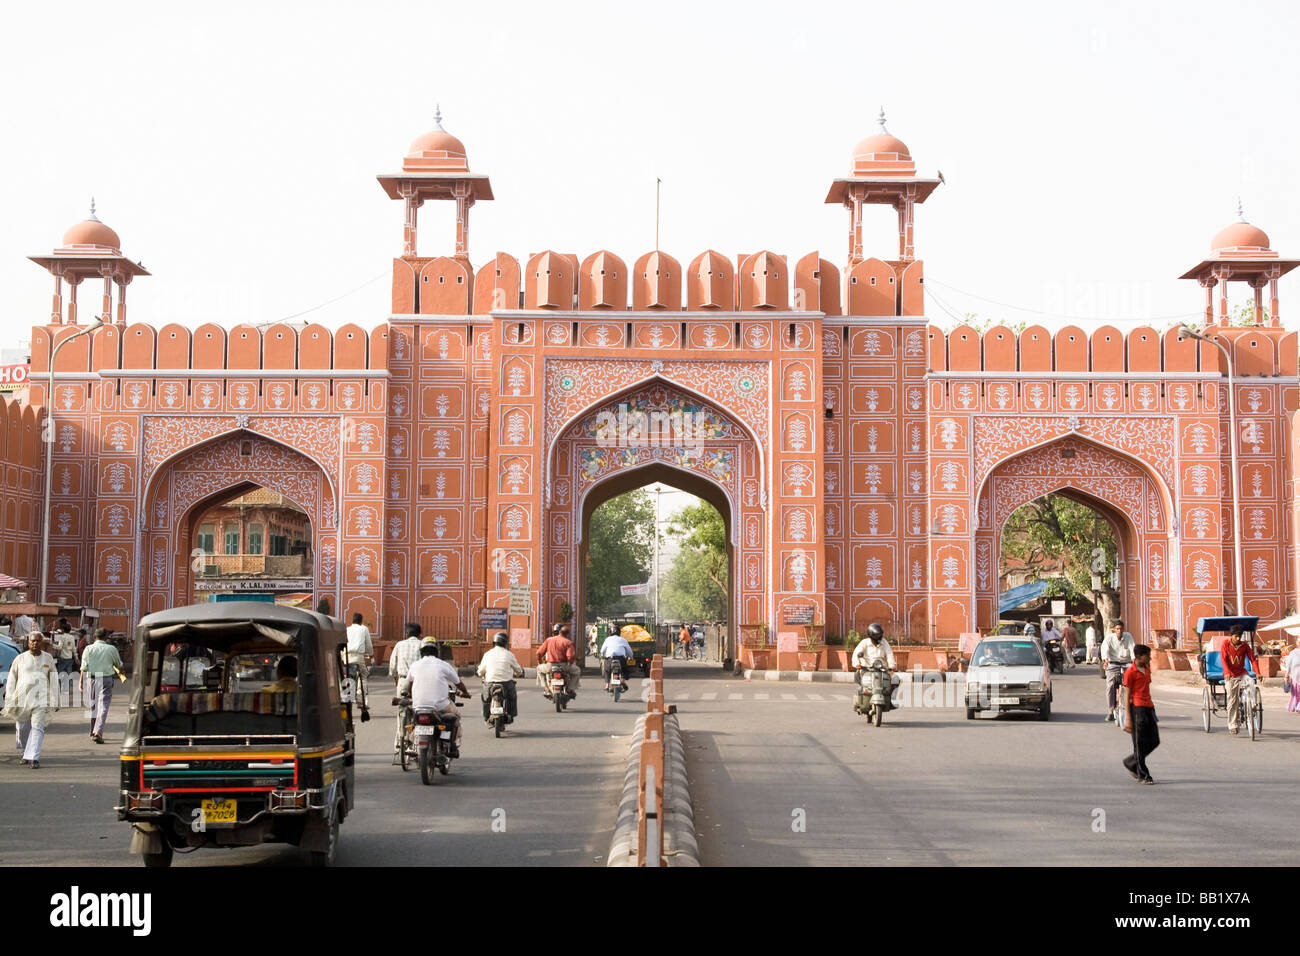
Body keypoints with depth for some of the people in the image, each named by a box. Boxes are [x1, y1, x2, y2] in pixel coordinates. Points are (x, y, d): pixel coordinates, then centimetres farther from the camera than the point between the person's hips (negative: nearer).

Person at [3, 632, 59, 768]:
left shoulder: (48, 659, 9)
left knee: (37, 727, -12)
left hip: (41, 699, -1)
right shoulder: (20, 659, 7)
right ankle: (26, 753, 30)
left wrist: (54, 701, 8)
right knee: (22, 728, 7)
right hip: (22, 698, 1)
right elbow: (11, 680, 10)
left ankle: (33, 758, -16)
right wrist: (9, 701, 5)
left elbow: (54, 681, 12)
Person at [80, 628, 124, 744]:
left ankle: (93, 731, 26)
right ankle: (98, 732, -19)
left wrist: (81, 682, 3)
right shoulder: (111, 649, -1)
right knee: (103, 706, -5)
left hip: (90, 679, 3)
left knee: (92, 705, 16)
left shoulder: (88, 649, 2)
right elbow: (119, 665, 13)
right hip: (105, 679, -3)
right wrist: (119, 671, 35)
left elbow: (84, 668, -2)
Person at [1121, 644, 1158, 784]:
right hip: (1137, 708, -8)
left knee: (1154, 741, 8)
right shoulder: (1130, 673, -10)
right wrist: (1128, 718, -14)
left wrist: (1151, 707, 20)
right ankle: (1142, 775, 5)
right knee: (1140, 743, -2)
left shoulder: (1147, 669, 13)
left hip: (1149, 707, 8)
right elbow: (1127, 696, -10)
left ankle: (1131, 763, 24)